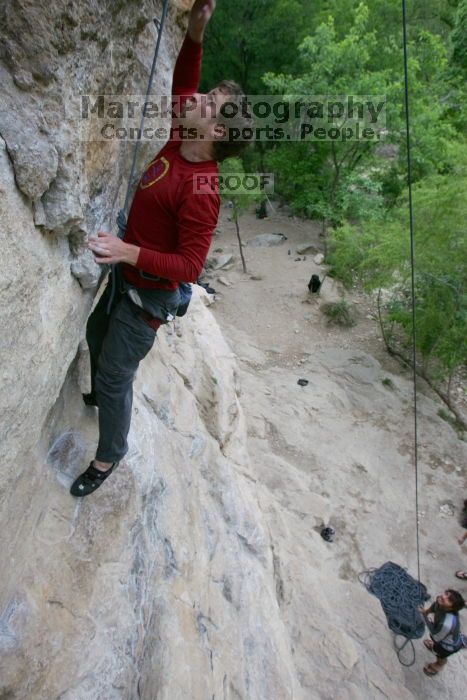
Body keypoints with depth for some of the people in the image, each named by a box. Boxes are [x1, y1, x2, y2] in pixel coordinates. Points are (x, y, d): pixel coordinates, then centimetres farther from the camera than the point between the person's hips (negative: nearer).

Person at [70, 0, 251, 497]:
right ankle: (99, 394, 60)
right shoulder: (178, 142, -5)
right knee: (96, 337, 30)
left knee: (115, 376, 3)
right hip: (124, 275, 9)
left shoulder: (200, 190, -29)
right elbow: (181, 86, 9)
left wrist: (129, 252, -39)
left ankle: (109, 456, 27)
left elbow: (190, 266, -31)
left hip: (149, 294, -9)